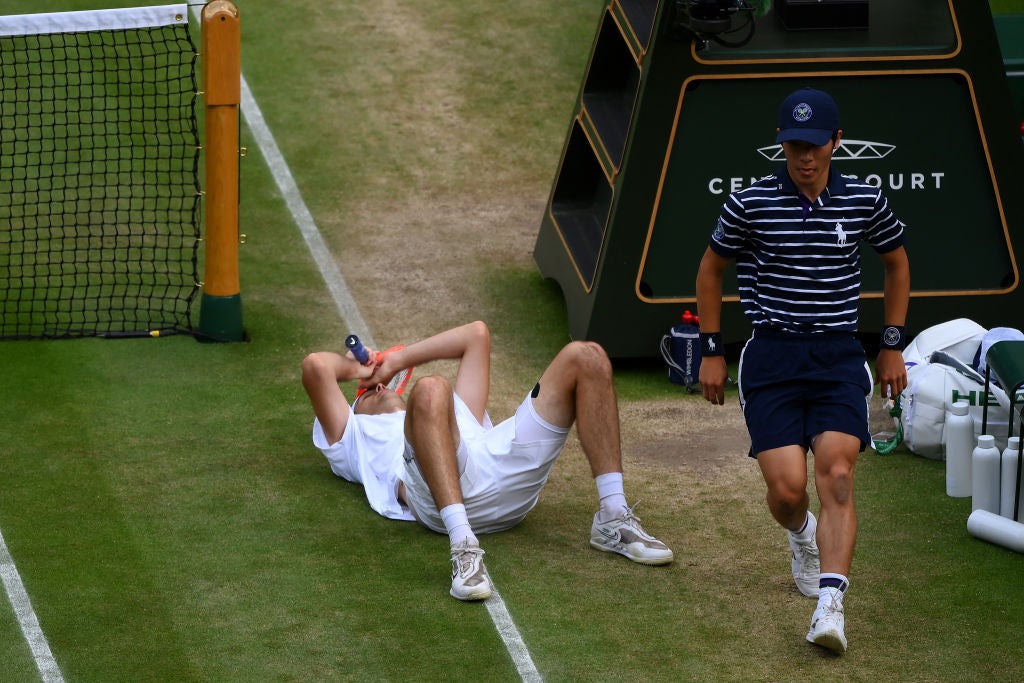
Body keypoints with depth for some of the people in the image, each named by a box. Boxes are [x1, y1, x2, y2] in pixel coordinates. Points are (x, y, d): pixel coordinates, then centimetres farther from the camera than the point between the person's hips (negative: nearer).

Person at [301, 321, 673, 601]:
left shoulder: (460, 417, 49)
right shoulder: (355, 437, 37)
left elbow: (477, 334, 50)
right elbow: (316, 365, 25)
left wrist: (397, 359, 50)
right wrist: (360, 370, 46)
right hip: (434, 489, -5)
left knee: (585, 357, -3)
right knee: (430, 390, -35)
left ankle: (613, 519, -13)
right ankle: (463, 545, -49)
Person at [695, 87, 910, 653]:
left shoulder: (864, 202, 2)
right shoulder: (750, 203, -2)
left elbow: (896, 264, 21)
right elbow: (710, 270, 12)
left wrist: (892, 346, 17)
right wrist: (711, 351, 10)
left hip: (840, 357, 1)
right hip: (771, 358, -1)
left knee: (836, 475, -18)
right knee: (787, 488, -11)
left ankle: (830, 606, -25)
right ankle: (802, 536, 28)